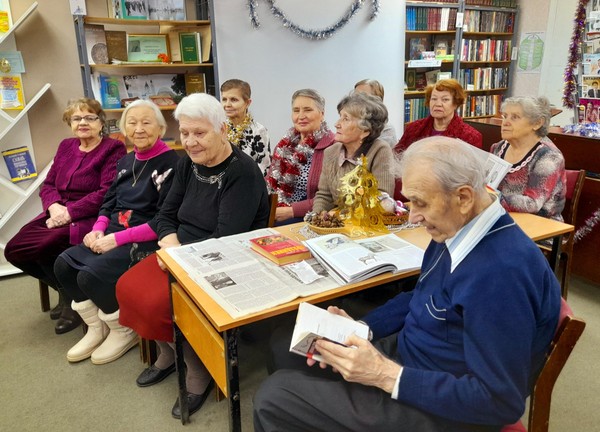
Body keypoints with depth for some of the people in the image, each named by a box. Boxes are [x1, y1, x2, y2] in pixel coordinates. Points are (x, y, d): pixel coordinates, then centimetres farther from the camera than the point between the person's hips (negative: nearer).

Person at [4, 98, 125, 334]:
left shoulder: (113, 149, -5)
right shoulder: (66, 146, 17)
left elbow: (108, 192, -17)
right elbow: (48, 185, 15)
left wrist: (70, 211, -20)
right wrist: (55, 206, -8)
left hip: (90, 218, -7)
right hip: (59, 214, 8)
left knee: (44, 247, -27)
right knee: (14, 249, -9)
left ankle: (72, 296, 2)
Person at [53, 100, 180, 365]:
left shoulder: (171, 164, -11)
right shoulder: (127, 161, 13)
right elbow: (109, 202, 18)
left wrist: (118, 238, -19)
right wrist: (98, 229, -3)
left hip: (148, 241, -8)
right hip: (113, 234, 8)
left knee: (91, 275, -24)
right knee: (64, 264, -8)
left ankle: (125, 331, 3)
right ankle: (96, 328, 10)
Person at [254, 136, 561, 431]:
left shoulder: (502, 274, -32)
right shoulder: (457, 230, -1)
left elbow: (500, 402, -28)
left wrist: (386, 375, -28)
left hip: (439, 407, -9)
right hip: (406, 353, 9)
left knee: (274, 397, -8)